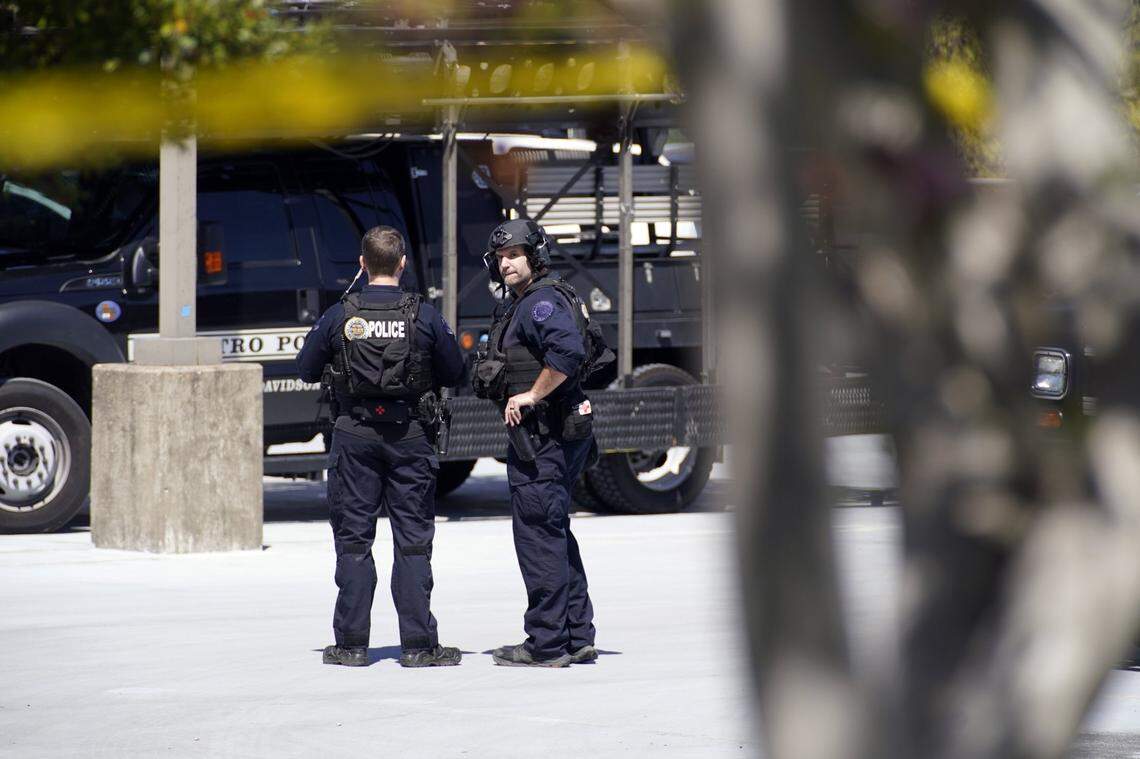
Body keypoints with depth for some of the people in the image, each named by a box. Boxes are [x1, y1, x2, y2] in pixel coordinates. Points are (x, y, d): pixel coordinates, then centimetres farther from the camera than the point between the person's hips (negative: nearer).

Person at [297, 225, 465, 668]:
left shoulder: (339, 317, -4)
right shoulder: (424, 317, -5)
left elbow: (306, 370, 6)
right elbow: (455, 374, 4)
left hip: (354, 436, 0)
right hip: (410, 436, 0)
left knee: (353, 540, 6)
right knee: (413, 541, 3)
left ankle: (351, 643, 6)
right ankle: (418, 644, 1)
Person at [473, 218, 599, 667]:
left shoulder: (542, 302, -13)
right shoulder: (522, 305, 19)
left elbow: (569, 350, -30)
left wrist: (530, 395, -23)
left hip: (542, 436, -11)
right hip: (555, 438, 11)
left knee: (537, 534, -8)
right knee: (556, 534, 16)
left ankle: (546, 644, -6)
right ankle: (577, 639, 20)